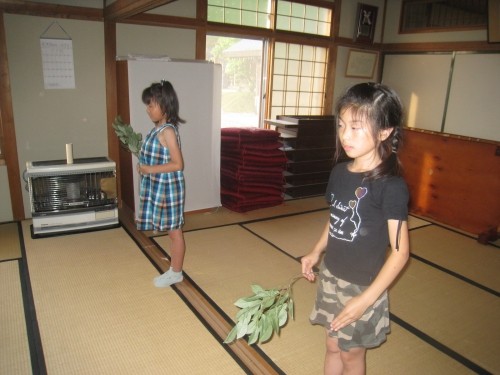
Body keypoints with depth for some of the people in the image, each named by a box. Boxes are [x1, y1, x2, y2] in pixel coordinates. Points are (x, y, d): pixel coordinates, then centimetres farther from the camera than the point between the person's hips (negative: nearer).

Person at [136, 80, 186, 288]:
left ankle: (176, 273, 20)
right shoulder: (159, 129, 9)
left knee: (174, 232, 5)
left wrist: (150, 169, -20)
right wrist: (144, 165, 7)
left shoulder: (167, 131, -19)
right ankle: (174, 270, 32)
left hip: (168, 189, -9)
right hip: (159, 188, 9)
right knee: (171, 232, 18)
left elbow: (177, 164, -23)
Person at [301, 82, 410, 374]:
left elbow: (400, 251, -19)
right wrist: (316, 253, 4)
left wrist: (366, 299, -20)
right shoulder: (340, 172, -2)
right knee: (333, 346, 22)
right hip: (331, 277, 5)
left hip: (363, 287, -5)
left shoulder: (391, 185, -22)